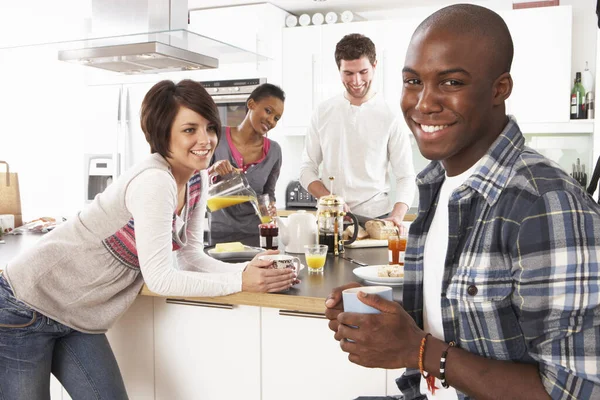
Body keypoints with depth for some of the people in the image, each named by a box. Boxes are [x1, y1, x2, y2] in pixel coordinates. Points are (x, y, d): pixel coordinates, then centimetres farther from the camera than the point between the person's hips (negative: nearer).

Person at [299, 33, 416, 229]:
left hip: (376, 218, -2)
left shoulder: (391, 115, -4)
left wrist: (397, 216, -21)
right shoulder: (323, 112, 4)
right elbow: (307, 169, 5)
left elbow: (406, 176, -4)